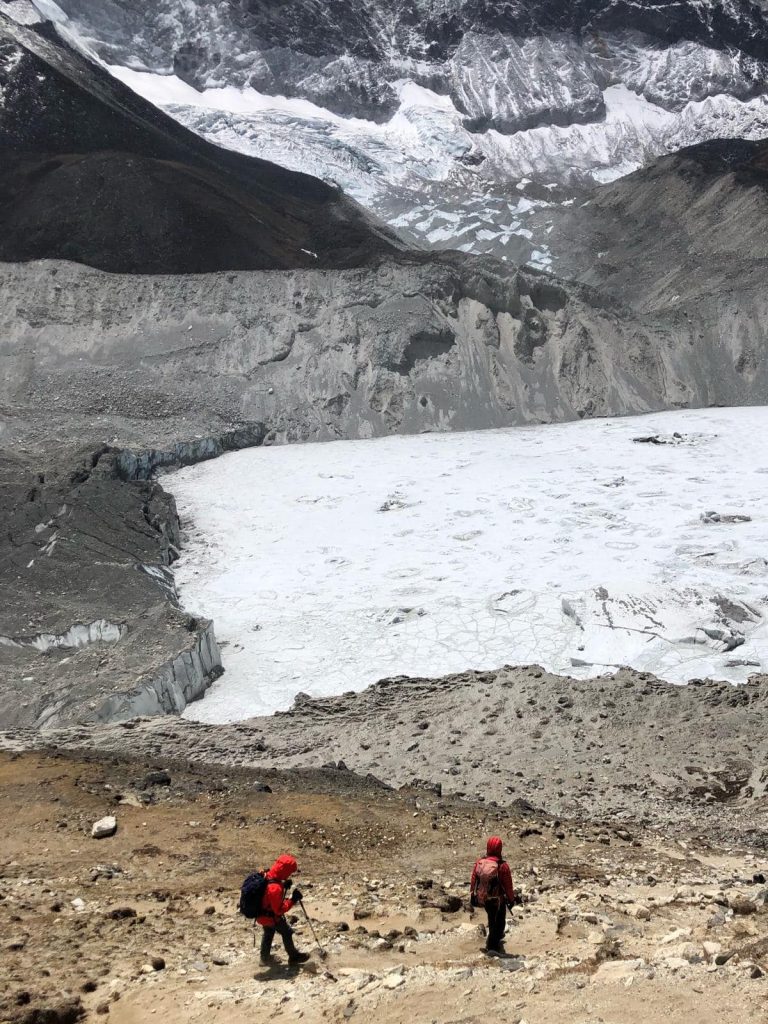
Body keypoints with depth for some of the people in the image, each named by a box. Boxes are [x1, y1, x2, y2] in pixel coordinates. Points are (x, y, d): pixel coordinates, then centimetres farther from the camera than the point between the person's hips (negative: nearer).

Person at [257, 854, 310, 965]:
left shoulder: (267, 876, -11)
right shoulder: (275, 888, -39)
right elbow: (279, 909, -31)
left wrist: (284, 885, -2)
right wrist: (293, 899, -27)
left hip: (263, 915, 8)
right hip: (272, 917, -8)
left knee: (268, 933, 27)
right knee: (287, 933, 12)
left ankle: (265, 957, 45)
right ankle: (294, 956, 28)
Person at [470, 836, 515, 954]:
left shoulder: (479, 863, -14)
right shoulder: (503, 866, -26)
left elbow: (473, 881, -4)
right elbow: (508, 885, -16)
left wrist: (472, 897, 10)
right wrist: (511, 899, 0)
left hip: (482, 899, 5)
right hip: (498, 900, -5)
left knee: (492, 919, 29)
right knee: (499, 922, 19)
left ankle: (495, 939, 48)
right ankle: (493, 946, 23)